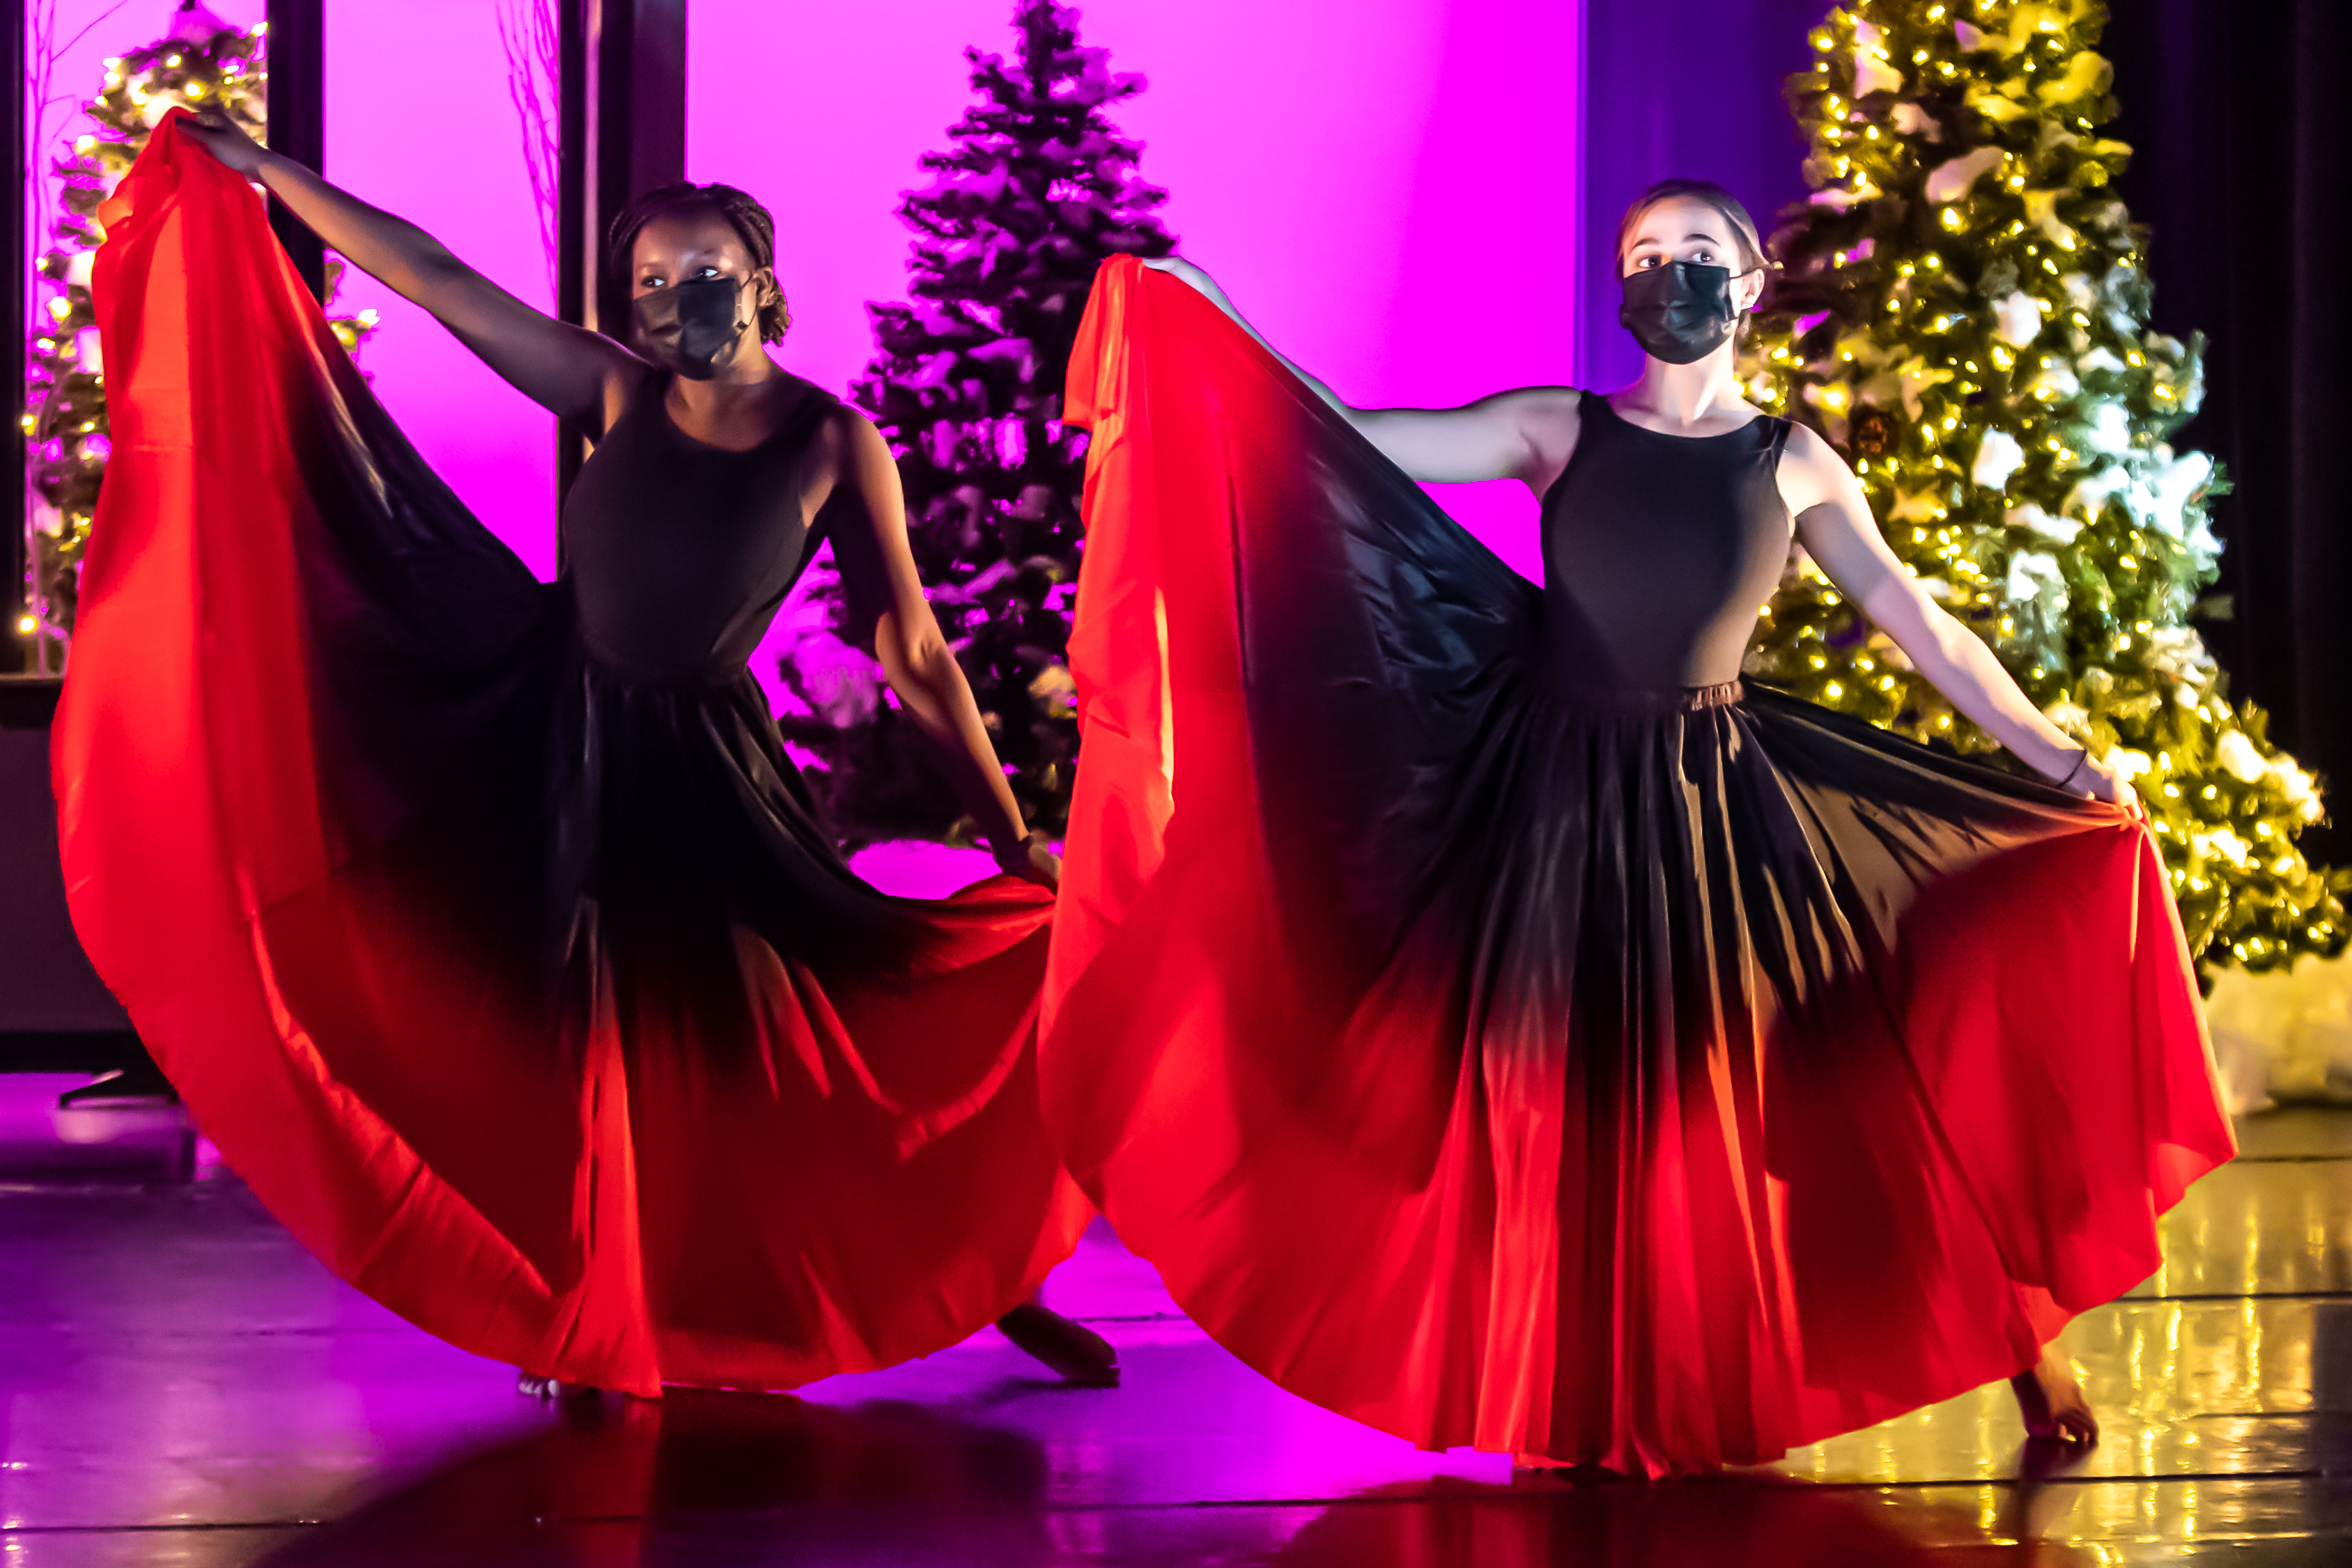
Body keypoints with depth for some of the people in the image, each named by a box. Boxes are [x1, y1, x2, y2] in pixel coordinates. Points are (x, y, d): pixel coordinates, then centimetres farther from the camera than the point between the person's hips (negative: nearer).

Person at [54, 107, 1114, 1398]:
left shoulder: (833, 445, -12)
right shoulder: (617, 392, -6)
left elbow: (912, 652, -10)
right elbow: (432, 278, -5)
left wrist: (1012, 836, -10)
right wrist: (256, 170, -3)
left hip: (697, 764, -2)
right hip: (554, 728, 2)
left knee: (803, 1027, 2)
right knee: (575, 1034, 9)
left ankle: (978, 1279, 17)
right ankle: (590, 1319, 25)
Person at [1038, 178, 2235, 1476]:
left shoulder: (1792, 465, 8)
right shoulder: (1560, 431, 5)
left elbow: (1922, 629, 10)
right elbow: (1348, 446, -1)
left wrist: (2052, 757, 5)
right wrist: (1203, 328, -7)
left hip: (1715, 814, 0)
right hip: (1554, 805, 0)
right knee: (1557, 1100, 3)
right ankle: (1563, 1410, 16)